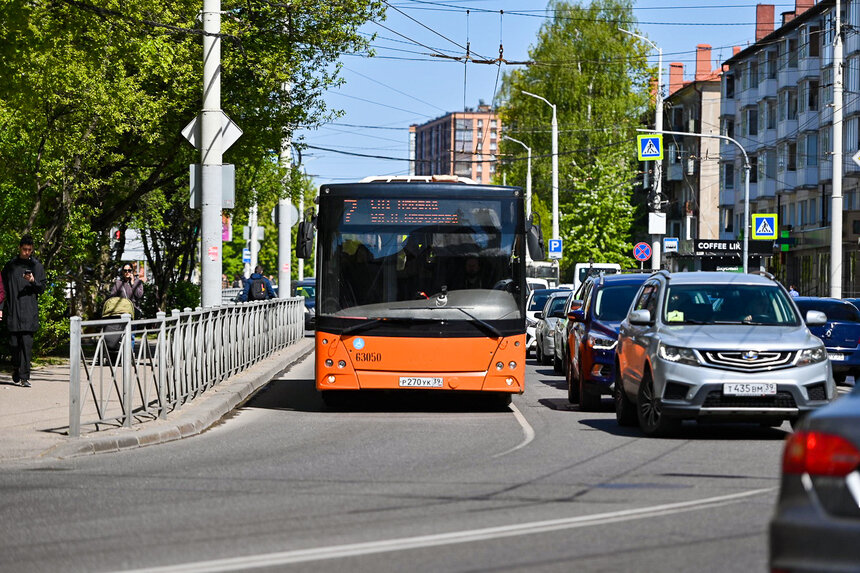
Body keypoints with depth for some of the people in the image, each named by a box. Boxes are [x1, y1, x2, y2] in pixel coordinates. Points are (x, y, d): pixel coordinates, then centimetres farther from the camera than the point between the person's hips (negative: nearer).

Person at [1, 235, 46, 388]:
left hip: (30, 312, -1)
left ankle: (24, 376, -8)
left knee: (27, 343, -8)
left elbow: (42, 289, 7)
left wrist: (33, 281, -14)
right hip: (13, 311, 1)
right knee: (14, 343, 1)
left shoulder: (36, 265, 8)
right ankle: (16, 367, 28)